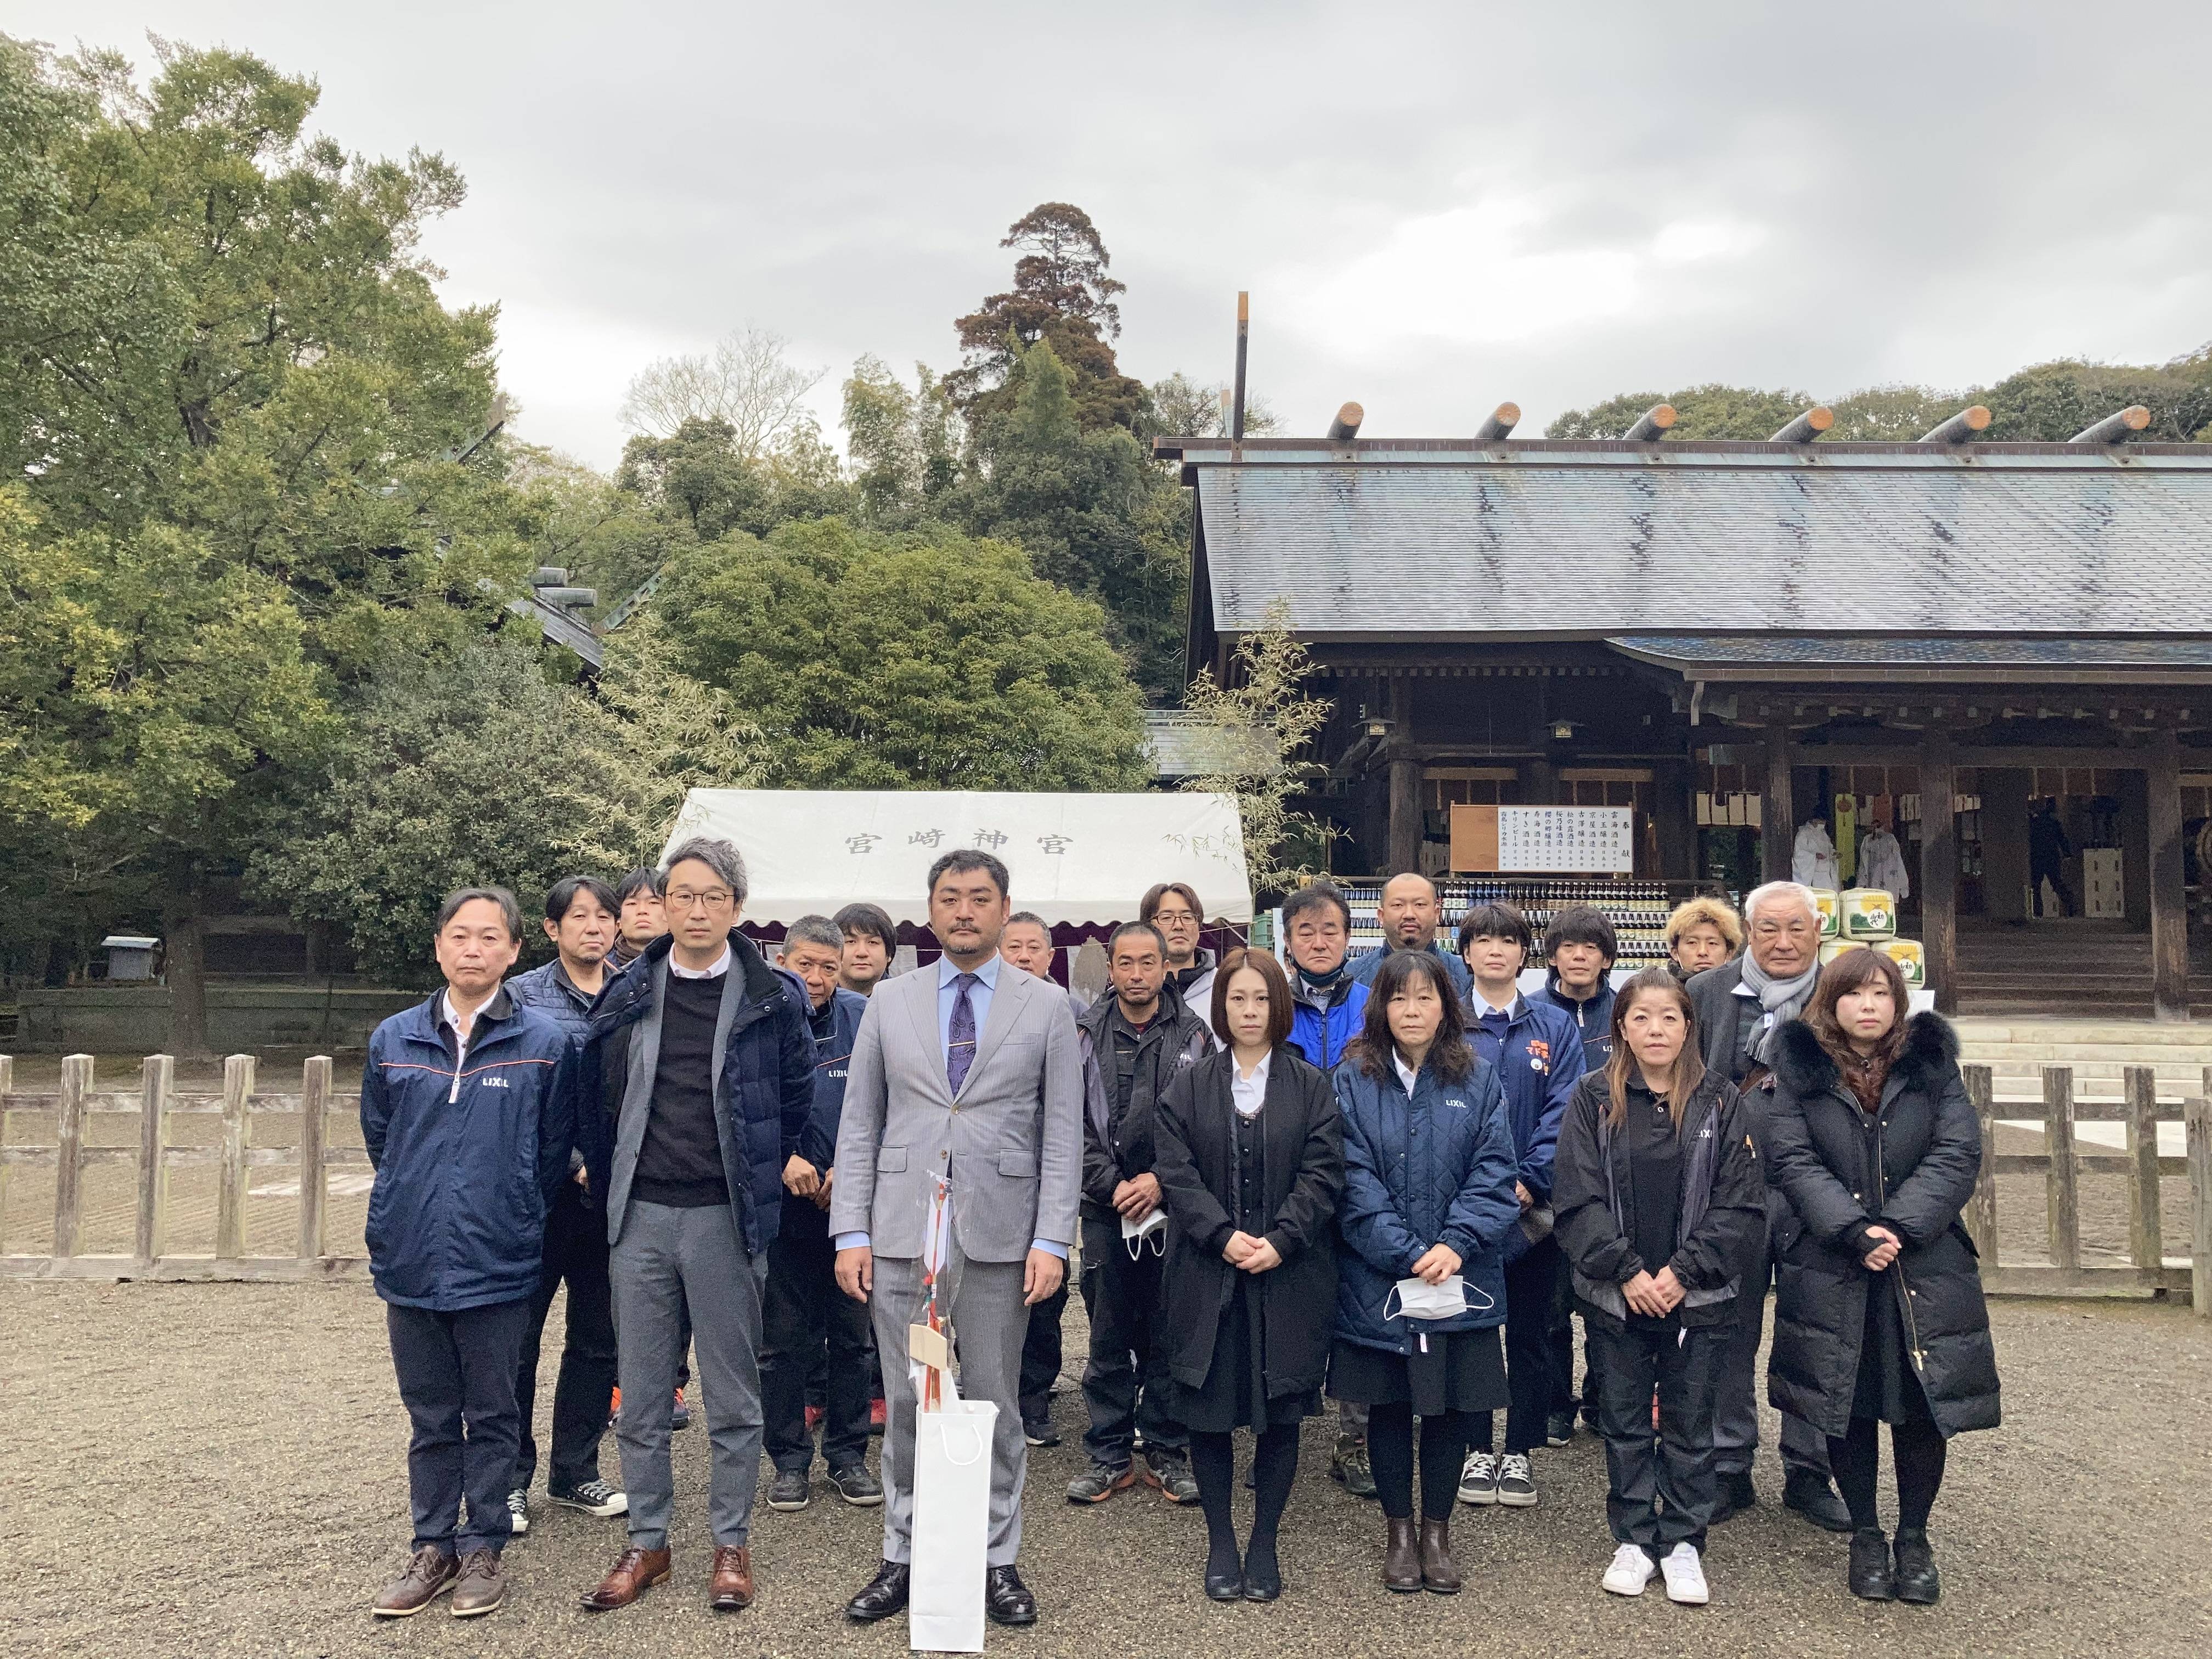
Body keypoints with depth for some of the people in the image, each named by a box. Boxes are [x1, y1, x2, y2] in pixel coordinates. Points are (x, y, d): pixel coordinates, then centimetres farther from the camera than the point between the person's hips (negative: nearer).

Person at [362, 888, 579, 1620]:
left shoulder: (544, 1044, -5)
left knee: (491, 1418, 9)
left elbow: (555, 1150, 2)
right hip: (411, 1262, 3)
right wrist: (413, 1208, 13)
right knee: (429, 1417, 15)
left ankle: (483, 1548, 24)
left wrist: (508, 1215, 6)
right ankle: (433, 1546, 28)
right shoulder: (393, 1040, 3)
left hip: (499, 1266, -2)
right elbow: (378, 1138, 14)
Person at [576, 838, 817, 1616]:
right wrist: (609, 1176, 11)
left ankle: (732, 1545, 21)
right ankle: (646, 1544, 25)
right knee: (641, 1394, 11)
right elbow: (599, 1097, 13)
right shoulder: (627, 996, 4)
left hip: (725, 1216, -2)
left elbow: (796, 1093, 8)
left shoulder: (773, 997, -3)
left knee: (732, 1396, 7)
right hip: (641, 1215, 3)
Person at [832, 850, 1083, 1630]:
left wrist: (1052, 1241, -7)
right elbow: (859, 1123, 7)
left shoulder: (1045, 1006, 4)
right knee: (907, 1404, 9)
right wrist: (851, 1231, -1)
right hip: (901, 1234, 1)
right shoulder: (889, 1002, 8)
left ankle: (997, 1559, 22)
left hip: (1000, 1236, -1)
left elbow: (1062, 1134, 1)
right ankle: (903, 1556, 23)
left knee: (994, 1403, 8)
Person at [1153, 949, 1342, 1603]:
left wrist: (1280, 1240, -15)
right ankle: (1221, 1542, 22)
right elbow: (1175, 1173, -3)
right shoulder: (1188, 1088, 5)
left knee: (1280, 1415, 6)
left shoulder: (1312, 1088, 4)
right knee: (1209, 1413, 5)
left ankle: (1264, 1543, 23)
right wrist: (1223, 1235, -15)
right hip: (1207, 1275, 0)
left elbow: (1322, 1174, -3)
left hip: (1288, 1278, 0)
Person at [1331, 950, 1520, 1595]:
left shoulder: (1478, 1078, 2)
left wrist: (1455, 1245, -17)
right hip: (1378, 1280, -1)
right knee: (1388, 1405, 10)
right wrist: (1407, 1254, -16)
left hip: (1460, 1280, 1)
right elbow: (1355, 1180, -8)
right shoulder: (1354, 1081, -2)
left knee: (1452, 1404, 9)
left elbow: (1493, 1173, -4)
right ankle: (1399, 1531, 28)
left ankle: (1438, 1530, 28)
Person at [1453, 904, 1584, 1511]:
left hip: (1532, 1205, 1)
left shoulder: (1555, 1027, 5)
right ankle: (1479, 1449, 21)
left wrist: (1528, 1180, -15)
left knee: (1530, 1330, 9)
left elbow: (1562, 1112, -3)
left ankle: (1520, 1453, 21)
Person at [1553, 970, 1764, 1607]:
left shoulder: (1718, 1101, -1)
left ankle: (1683, 1543, 24)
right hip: (1614, 1294, 0)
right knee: (1624, 1423, 11)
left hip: (1695, 1296, 0)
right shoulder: (1594, 1098, -3)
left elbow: (1740, 1202, -4)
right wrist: (1626, 1272, -13)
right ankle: (1634, 1540, 25)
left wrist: (1684, 1273, -12)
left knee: (1689, 1424, 10)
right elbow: (1577, 1199, -6)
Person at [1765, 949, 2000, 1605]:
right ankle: (1865, 1534, 25)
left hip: (1926, 1265, 1)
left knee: (1922, 1404, 4)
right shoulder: (1801, 1067, 2)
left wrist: (1900, 1227, -15)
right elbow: (1792, 1160, -6)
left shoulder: (1933, 1063, 5)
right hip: (1830, 1269, -1)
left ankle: (1914, 1538, 24)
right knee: (1847, 1404, 7)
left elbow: (1958, 1155, -4)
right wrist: (1854, 1231, -18)